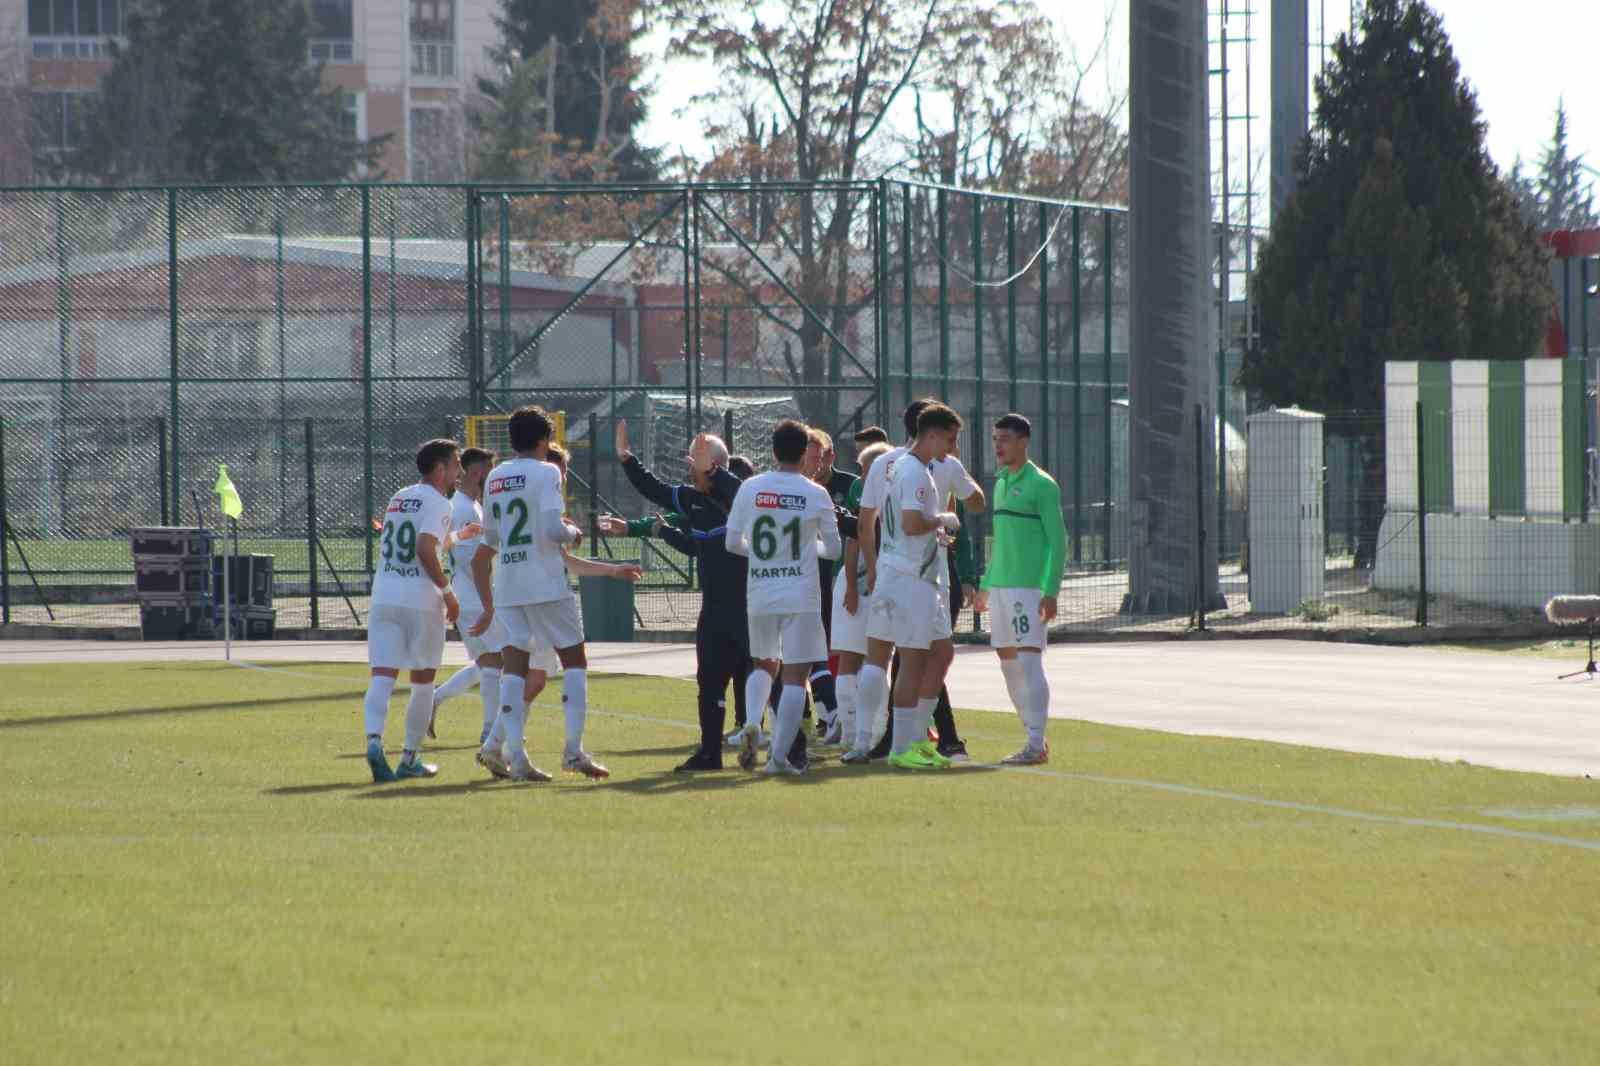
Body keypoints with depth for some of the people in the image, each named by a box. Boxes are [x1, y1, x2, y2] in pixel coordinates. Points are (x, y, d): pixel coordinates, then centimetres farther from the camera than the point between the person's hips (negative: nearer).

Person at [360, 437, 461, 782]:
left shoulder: (398, 499, 18)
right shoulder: (437, 503, -6)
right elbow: (425, 549, -18)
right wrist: (447, 591, -10)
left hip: (383, 596, 5)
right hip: (420, 599, -5)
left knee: (382, 676, -4)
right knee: (422, 681, 9)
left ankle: (374, 740, -28)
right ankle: (410, 758, 13)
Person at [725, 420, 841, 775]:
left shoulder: (750, 488, 0)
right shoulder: (815, 494, -5)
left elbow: (732, 543, 4)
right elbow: (833, 548, 1)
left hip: (760, 595, 3)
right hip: (801, 597, -3)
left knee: (764, 664, 23)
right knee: (795, 675, 1)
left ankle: (752, 723, -2)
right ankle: (779, 756, -5)